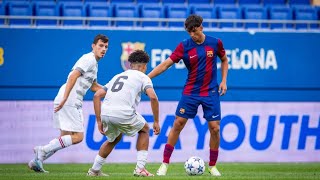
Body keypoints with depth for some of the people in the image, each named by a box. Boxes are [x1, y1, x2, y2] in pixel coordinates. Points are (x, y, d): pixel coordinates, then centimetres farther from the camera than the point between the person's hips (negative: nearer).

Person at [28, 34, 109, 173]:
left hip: (73, 103, 10)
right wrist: (64, 99, -27)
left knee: (65, 137, 12)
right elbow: (73, 77, -20)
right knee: (78, 137, -11)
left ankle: (36, 161, 8)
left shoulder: (93, 62, 23)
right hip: (69, 102, -10)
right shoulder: (89, 59, -8)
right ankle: (43, 150, -13)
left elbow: (94, 86, 33)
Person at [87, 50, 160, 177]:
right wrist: (156, 122, 3)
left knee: (114, 138, 34)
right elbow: (153, 97, -4)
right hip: (124, 114, -5)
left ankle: (94, 170, 33)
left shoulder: (118, 76, 29)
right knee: (144, 129, 25)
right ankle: (140, 169, 16)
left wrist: (99, 121, 22)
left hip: (106, 114, 5)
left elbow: (97, 95, 22)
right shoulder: (143, 77, 14)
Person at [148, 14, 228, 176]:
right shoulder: (184, 46, -7)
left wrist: (223, 81, 2)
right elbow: (166, 64, -11)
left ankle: (212, 166, 12)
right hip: (190, 92, 0)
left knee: (214, 128, -5)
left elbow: (224, 60, 14)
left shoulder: (215, 43, -4)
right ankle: (165, 163, 4)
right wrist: (145, 77, -20)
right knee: (177, 124, -4)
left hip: (210, 92, 0)